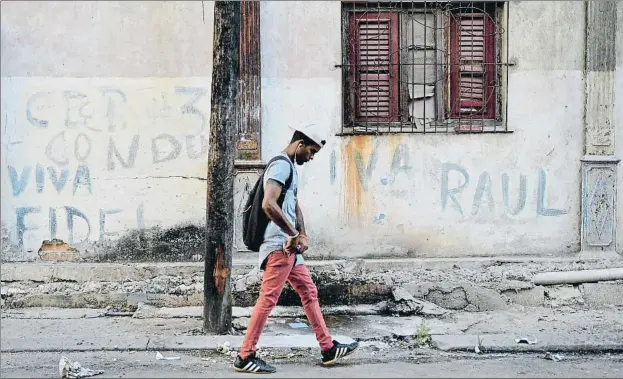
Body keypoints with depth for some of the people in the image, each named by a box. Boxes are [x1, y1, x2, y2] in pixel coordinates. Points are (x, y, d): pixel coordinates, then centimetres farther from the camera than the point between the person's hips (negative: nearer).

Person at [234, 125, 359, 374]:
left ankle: (328, 349, 19)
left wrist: (302, 235, 4)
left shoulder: (289, 167, 18)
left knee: (309, 293, 13)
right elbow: (268, 204, -27)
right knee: (268, 299, -7)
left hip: (290, 246, 11)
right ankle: (245, 357, -2)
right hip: (279, 246, -11)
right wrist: (294, 235, -19)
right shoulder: (281, 165, -14)